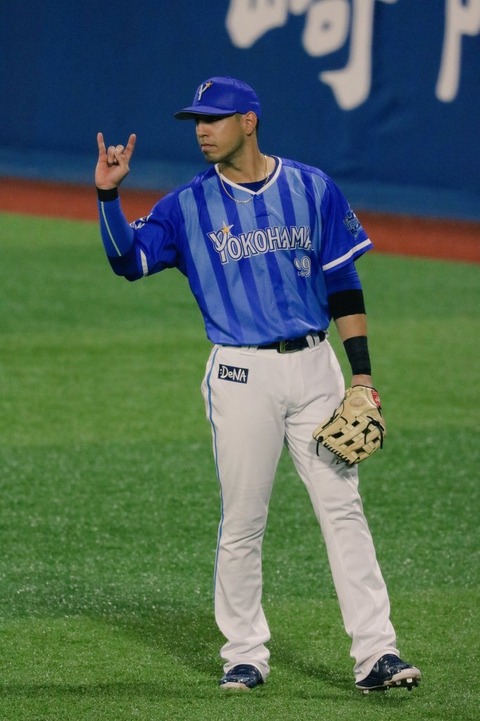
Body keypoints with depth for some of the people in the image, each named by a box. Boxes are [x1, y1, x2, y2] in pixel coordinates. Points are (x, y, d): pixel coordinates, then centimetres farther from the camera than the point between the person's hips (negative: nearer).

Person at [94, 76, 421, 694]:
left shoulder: (312, 189, 6)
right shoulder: (187, 206, 4)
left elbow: (342, 282, 7)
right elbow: (128, 260, -6)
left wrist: (361, 373, 2)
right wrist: (108, 195, -19)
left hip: (315, 366, 1)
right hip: (242, 375, -1)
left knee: (343, 509, -2)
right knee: (242, 522, 1)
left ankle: (375, 653, -3)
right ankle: (245, 655, 12)